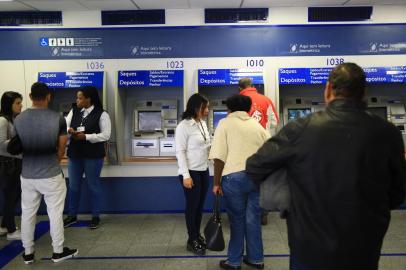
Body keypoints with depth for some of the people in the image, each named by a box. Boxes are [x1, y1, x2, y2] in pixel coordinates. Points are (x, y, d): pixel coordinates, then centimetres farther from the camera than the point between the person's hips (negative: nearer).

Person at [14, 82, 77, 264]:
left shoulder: (18, 119, -2)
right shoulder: (58, 119, -10)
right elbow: (61, 149, -4)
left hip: (27, 175, 3)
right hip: (51, 175, -3)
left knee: (27, 214, 14)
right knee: (55, 214, 8)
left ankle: (28, 253, 26)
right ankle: (58, 252, 20)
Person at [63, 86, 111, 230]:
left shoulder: (101, 114, -9)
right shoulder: (74, 112, 8)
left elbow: (105, 135, -13)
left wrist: (85, 137, -20)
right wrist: (69, 130, -16)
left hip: (93, 156, -5)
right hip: (74, 154, 5)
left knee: (93, 185, 6)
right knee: (73, 186, 14)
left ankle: (95, 217, 20)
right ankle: (72, 215, 29)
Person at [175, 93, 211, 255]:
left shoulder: (203, 124, 8)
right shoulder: (184, 126, -14)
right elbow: (180, 152, -16)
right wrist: (186, 175, -19)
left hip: (204, 170, 7)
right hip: (191, 172, -7)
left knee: (200, 205, 14)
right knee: (192, 206, 4)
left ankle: (197, 235, 30)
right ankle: (192, 241, 18)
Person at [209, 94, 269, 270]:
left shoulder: (225, 123, 2)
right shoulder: (257, 125, 15)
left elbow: (219, 157, -8)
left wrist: (216, 183, -2)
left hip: (235, 177, -4)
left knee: (237, 219, 9)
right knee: (253, 219, 14)